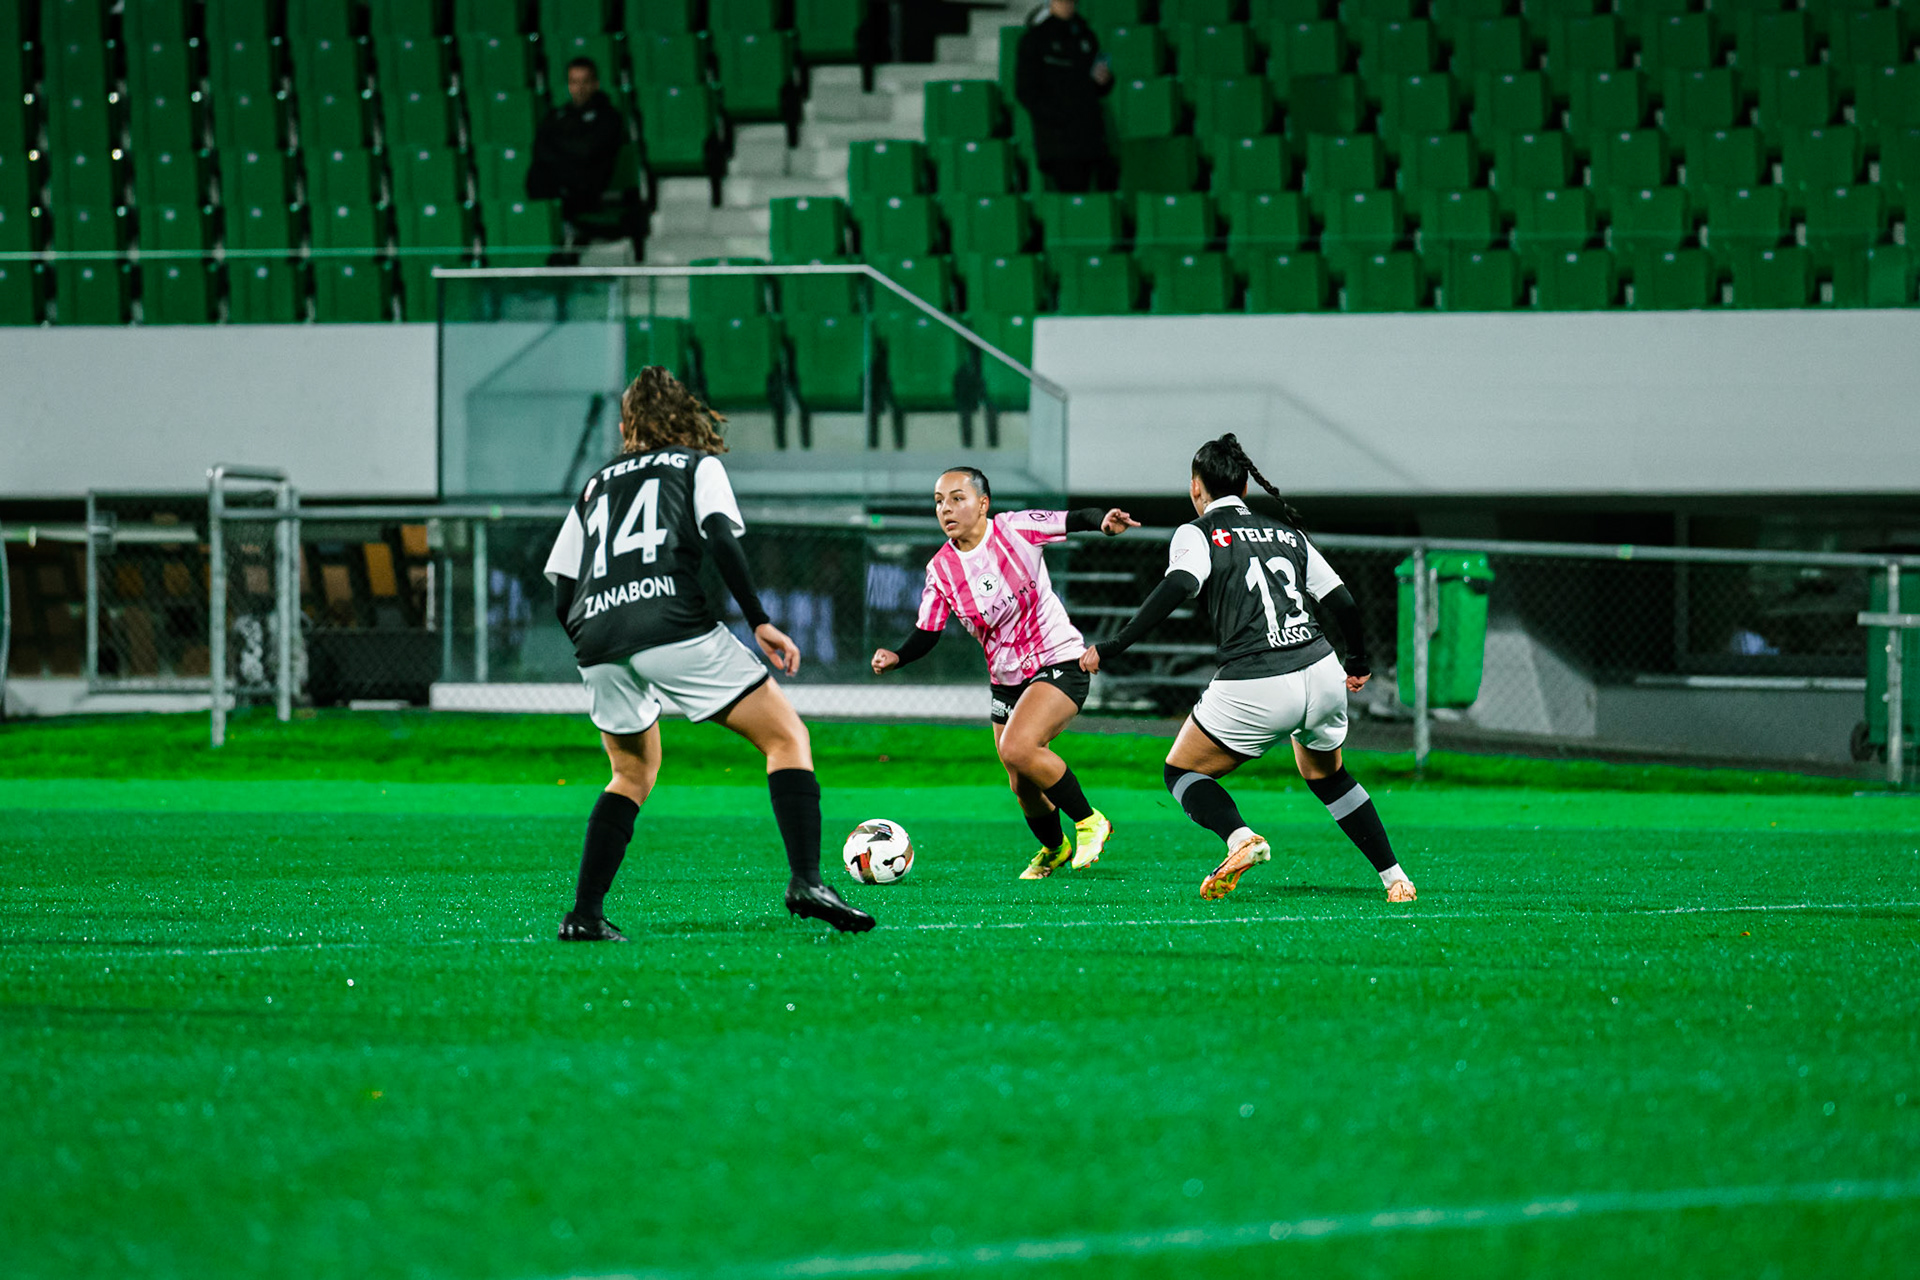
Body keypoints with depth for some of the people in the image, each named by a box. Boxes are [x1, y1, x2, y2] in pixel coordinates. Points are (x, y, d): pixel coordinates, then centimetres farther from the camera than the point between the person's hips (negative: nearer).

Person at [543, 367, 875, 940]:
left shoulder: (596, 484, 29)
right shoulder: (697, 465, 18)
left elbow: (562, 600, 23)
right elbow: (721, 538, -3)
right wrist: (759, 623, -2)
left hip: (596, 641, 5)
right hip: (673, 626, -5)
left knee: (633, 773, 25)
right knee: (787, 737, 2)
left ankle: (584, 915, 13)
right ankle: (806, 882, -18)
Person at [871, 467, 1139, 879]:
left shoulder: (1015, 529, -12)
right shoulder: (941, 568, -2)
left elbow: (1074, 520, -14)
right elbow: (927, 634, 3)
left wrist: (1104, 520, -38)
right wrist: (896, 658, -17)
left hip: (1058, 663, -5)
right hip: (1006, 680, 5)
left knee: (1017, 748, -28)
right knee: (1023, 785, 9)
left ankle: (1089, 821, -9)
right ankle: (1053, 848, 40)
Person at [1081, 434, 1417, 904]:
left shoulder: (1197, 532, 4)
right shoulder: (1286, 533, 19)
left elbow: (1177, 587, -16)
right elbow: (1343, 603, 18)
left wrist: (1111, 648, -16)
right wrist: (1359, 663, 36)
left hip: (1254, 689, -5)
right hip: (1322, 675, 5)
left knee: (1181, 773, 12)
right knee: (1327, 775, 30)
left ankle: (1240, 838, -17)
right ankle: (1396, 878, 23)